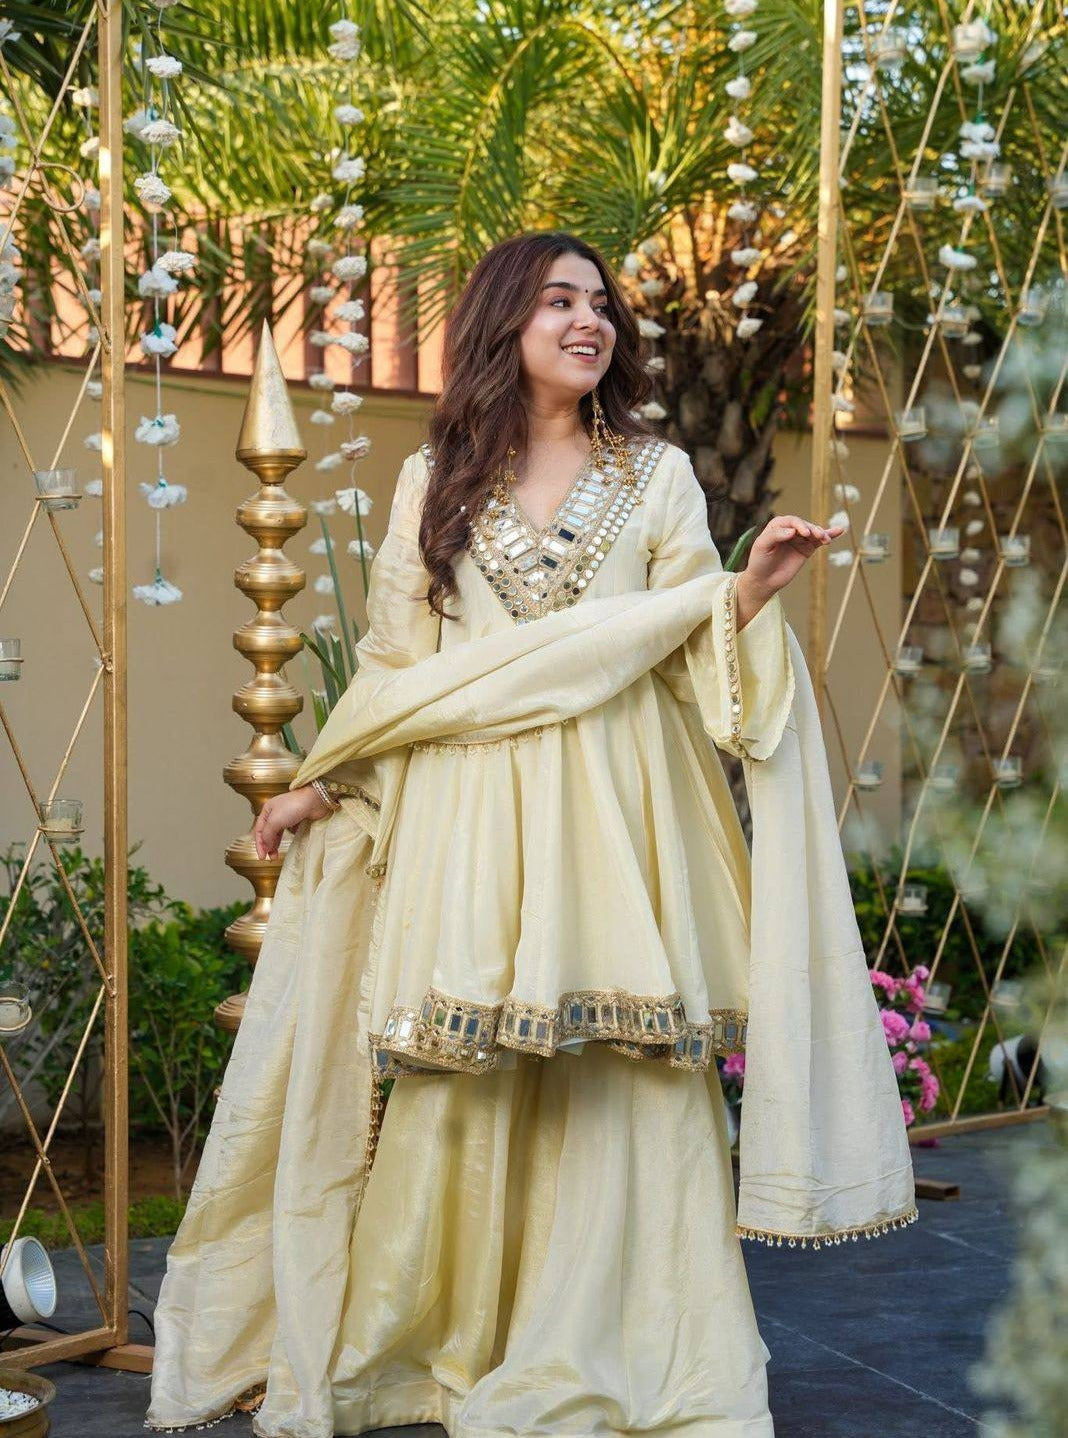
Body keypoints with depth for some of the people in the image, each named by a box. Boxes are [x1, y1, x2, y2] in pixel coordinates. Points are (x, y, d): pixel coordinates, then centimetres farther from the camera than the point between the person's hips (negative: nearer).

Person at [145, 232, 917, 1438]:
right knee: (455, 1086, -2)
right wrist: (318, 786, 11)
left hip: (610, 826, 0)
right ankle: (446, 1335, 11)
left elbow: (685, 648, 5)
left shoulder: (658, 473, 12)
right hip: (463, 822, 0)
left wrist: (750, 591, -13)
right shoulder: (435, 481, 13)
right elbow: (395, 660, 15)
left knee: (620, 1085, -4)